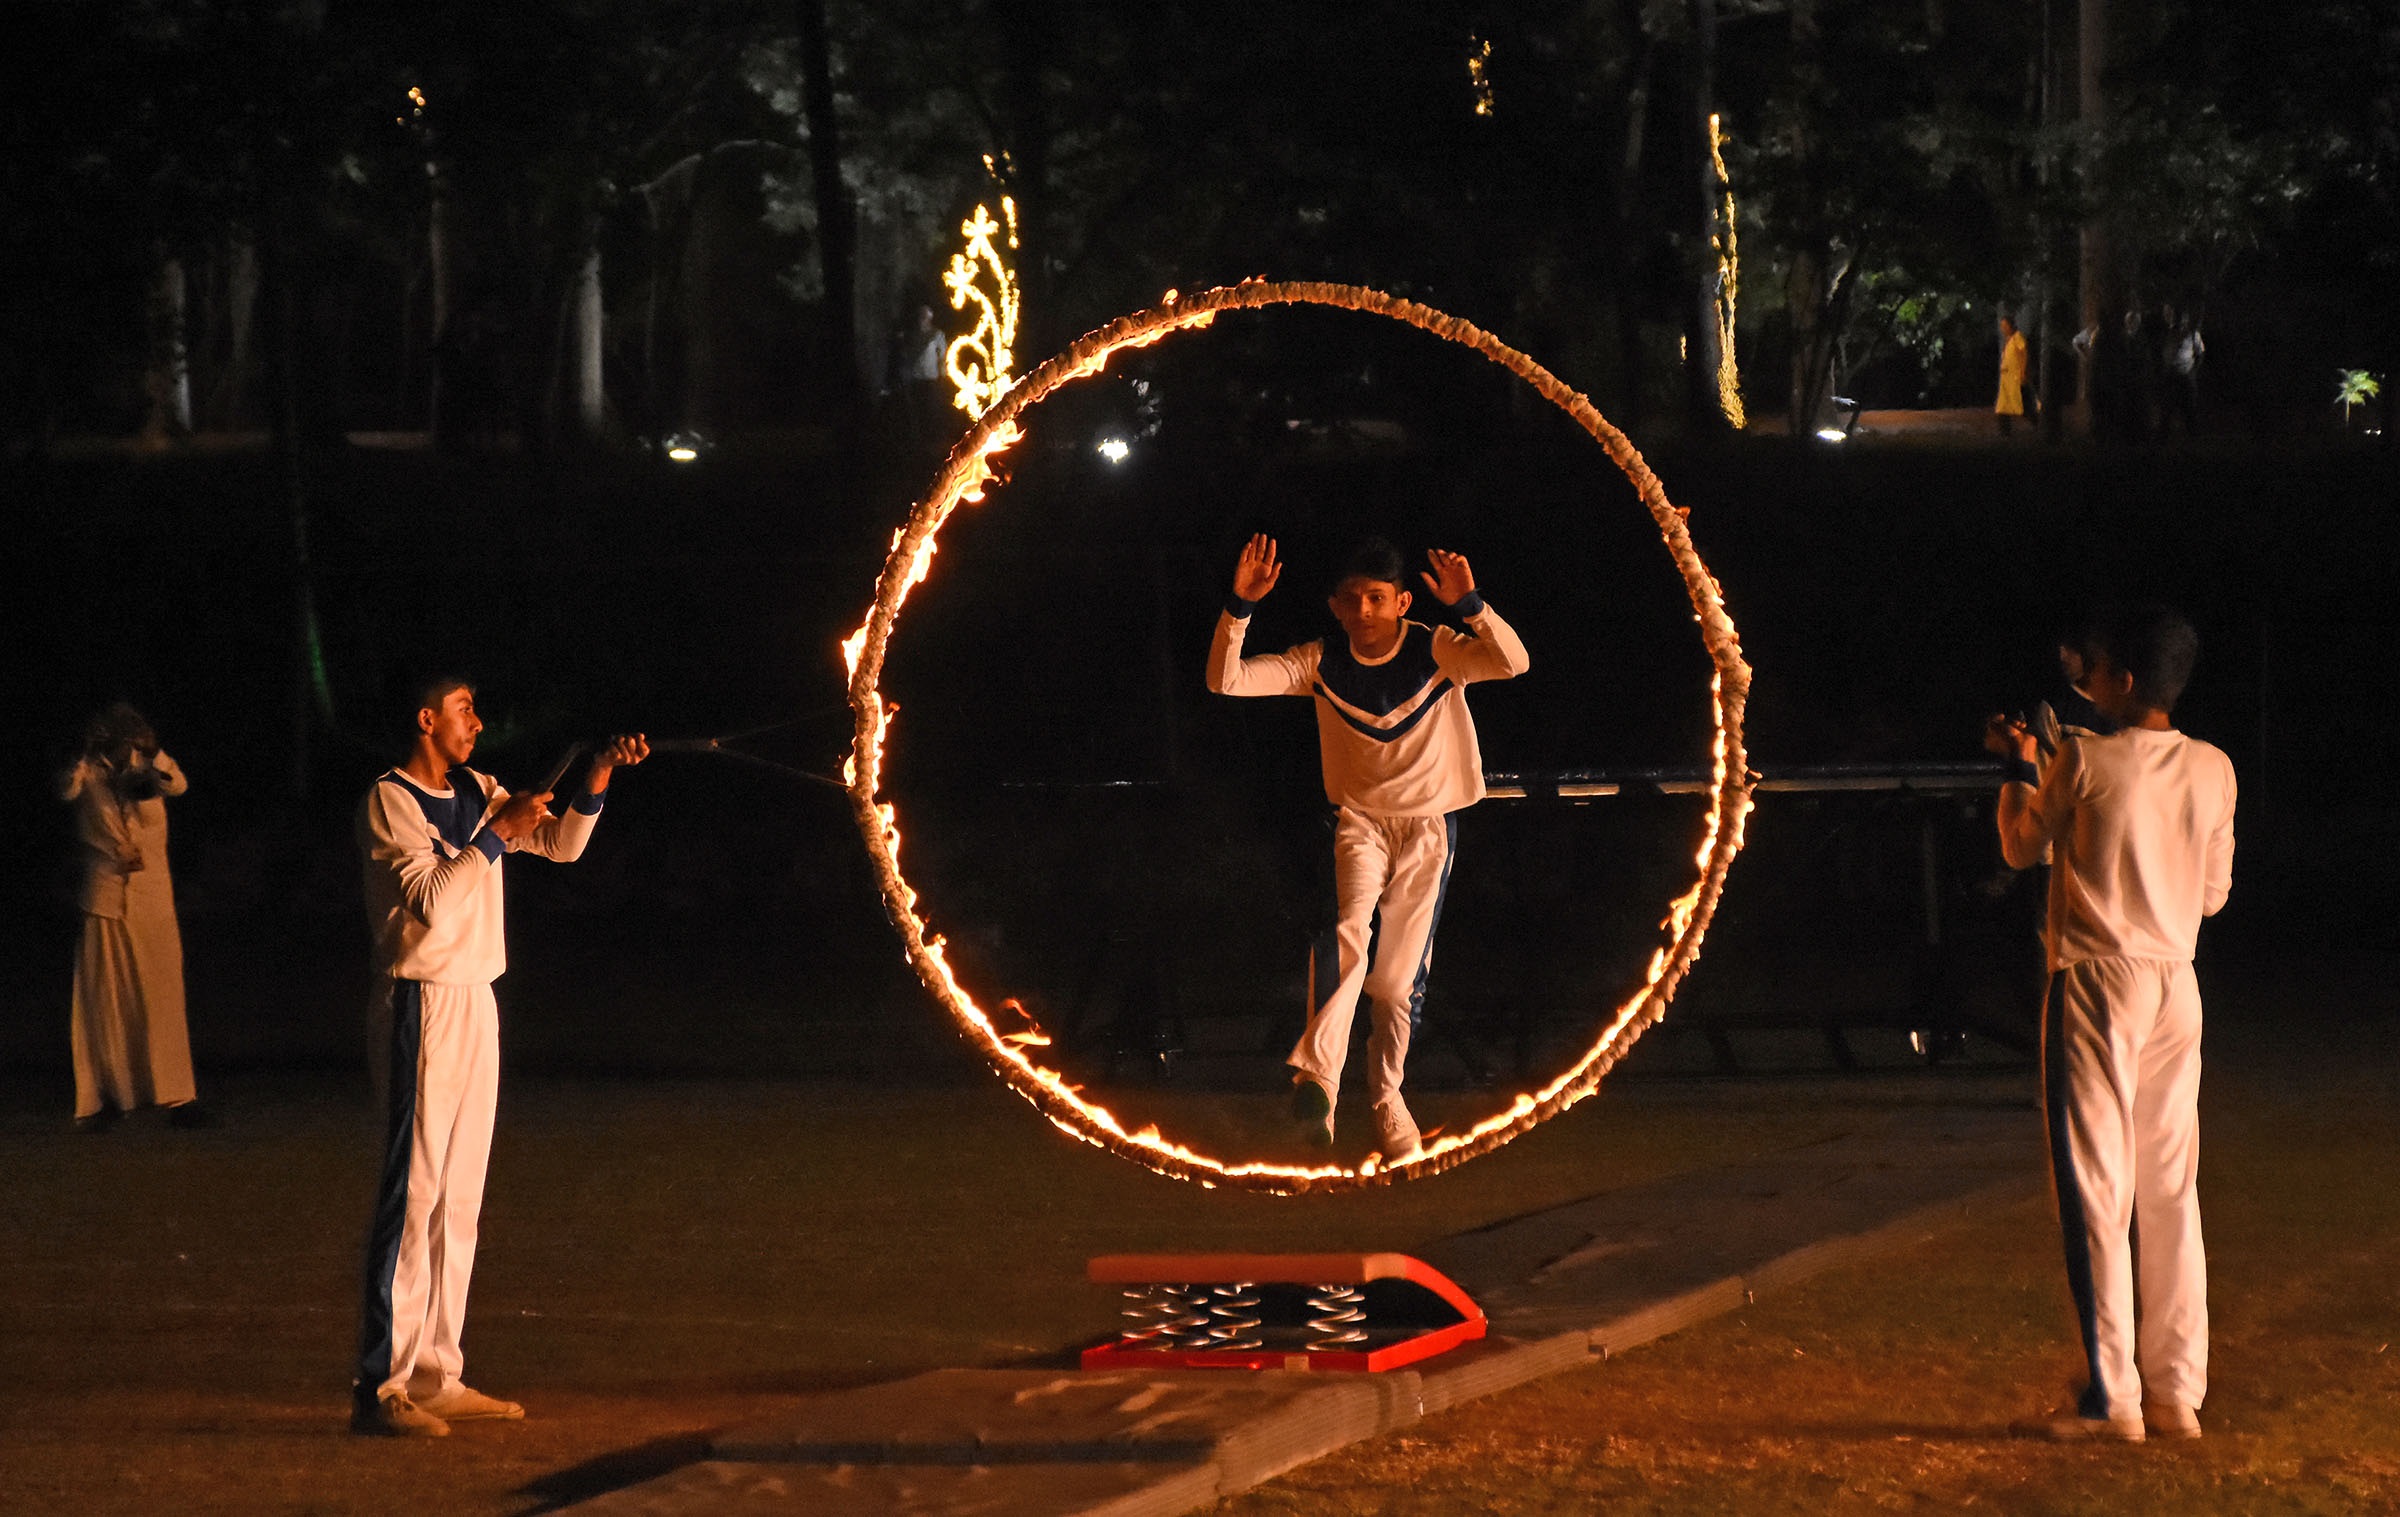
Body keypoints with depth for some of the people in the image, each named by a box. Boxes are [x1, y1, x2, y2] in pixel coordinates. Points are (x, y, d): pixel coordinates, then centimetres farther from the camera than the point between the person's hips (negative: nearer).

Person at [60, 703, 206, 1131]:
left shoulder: (148, 765, 4)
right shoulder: (89, 772, 1)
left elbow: (177, 786, -16)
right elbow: (66, 790, -20)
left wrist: (154, 754, -35)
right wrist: (85, 755, -37)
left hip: (153, 898, 1)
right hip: (105, 899, -1)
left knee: (163, 997, 0)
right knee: (103, 1001, 0)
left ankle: (178, 1098, 2)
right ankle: (103, 1100, 5)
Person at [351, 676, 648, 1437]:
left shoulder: (476, 793, 15)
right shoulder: (389, 802, -10)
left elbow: (562, 845, 13)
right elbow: (431, 900, -20)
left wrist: (598, 778, -1)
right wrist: (495, 836, -18)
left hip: (475, 1002, 9)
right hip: (422, 1004, -9)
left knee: (459, 1198, 10)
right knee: (413, 1189, -12)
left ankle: (436, 1375, 15)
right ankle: (379, 1386, -13)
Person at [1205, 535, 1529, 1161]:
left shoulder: (1435, 651, -14)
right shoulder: (1322, 662, -9)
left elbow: (1512, 662, -32)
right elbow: (1226, 681, -14)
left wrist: (1470, 606, -48)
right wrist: (1240, 607, -29)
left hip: (1430, 827, 0)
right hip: (1358, 821, 0)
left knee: (1401, 978, 4)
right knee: (1350, 932, -28)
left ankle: (1387, 1099, 24)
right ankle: (1316, 1076, -42)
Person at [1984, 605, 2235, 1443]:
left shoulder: (2084, 761, -10)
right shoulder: (2214, 770, 3)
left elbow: (2021, 847, 5)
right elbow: (2214, 894, 12)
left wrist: (2018, 768, 21)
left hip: (2097, 981, -5)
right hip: (2176, 986, 5)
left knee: (2096, 1192, -2)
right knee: (2170, 1193, 9)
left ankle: (2110, 1397, -4)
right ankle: (2176, 1393, 9)